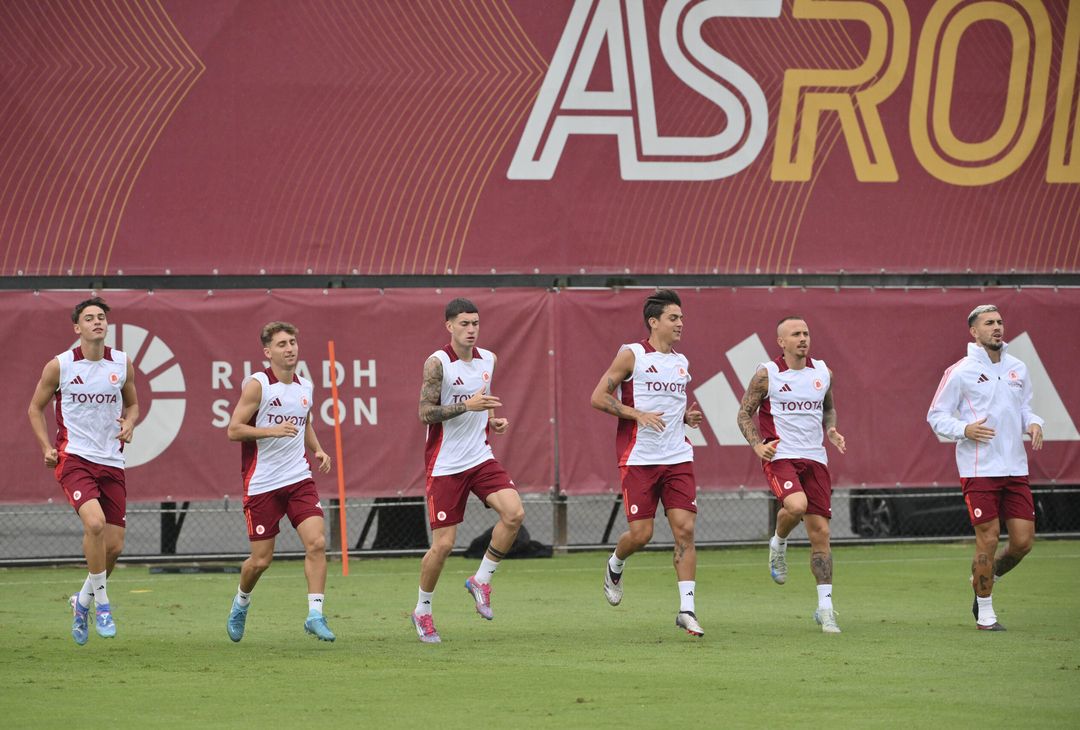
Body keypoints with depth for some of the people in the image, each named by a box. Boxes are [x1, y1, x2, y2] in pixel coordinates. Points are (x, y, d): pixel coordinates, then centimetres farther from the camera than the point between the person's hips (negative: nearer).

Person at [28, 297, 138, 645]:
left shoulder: (122, 364, 5)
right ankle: (101, 604, -14)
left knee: (114, 545, 2)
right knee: (95, 522, -28)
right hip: (74, 457, -4)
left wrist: (129, 424, -2)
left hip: (111, 461, 4)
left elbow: (132, 404, 20)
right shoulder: (59, 366, -4)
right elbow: (36, 408, 8)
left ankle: (83, 600, 29)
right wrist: (46, 447, -3)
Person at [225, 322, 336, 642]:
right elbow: (233, 430, -12)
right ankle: (241, 604, 32)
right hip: (262, 483, -5)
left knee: (317, 543, -13)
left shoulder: (305, 387, 10)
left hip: (299, 479, 5)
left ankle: (315, 615, -9)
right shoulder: (257, 385, -9)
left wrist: (317, 450, 9)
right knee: (261, 559, 2)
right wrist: (273, 430, -24)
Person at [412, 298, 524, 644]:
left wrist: (492, 420, 6)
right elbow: (425, 413, -16)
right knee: (443, 544, -4)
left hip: (481, 459, 5)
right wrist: (467, 405, -25)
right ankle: (422, 611, 19)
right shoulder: (437, 363, -12)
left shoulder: (488, 360, 7)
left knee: (514, 513, -18)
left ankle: (481, 580, 3)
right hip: (445, 466, -5)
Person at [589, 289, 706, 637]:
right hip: (639, 459, -5)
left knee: (685, 529, -6)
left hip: (678, 458, 5)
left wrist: (687, 417, 8)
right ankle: (615, 565, 31)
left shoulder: (681, 362, 14)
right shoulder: (631, 355, -4)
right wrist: (639, 415, -15)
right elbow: (598, 397, -6)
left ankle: (686, 609, -6)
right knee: (641, 534, -4)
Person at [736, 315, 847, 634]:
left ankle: (825, 607, 7)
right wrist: (757, 445, -13)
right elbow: (745, 413, 2)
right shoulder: (767, 374, -4)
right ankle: (778, 544, 3)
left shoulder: (822, 372, 9)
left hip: (814, 458, 4)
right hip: (779, 455, -4)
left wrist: (831, 431, 4)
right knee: (796, 505, -32)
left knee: (820, 532, 0)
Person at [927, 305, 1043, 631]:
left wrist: (1033, 423, 3)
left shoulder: (1017, 369, 12)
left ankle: (984, 581, 29)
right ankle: (985, 613, 10)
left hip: (1015, 469, 5)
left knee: (1023, 541, 1)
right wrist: (965, 429, -19)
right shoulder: (960, 372, -5)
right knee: (988, 540, -5)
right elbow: (935, 416, -2)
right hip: (979, 469, -5)